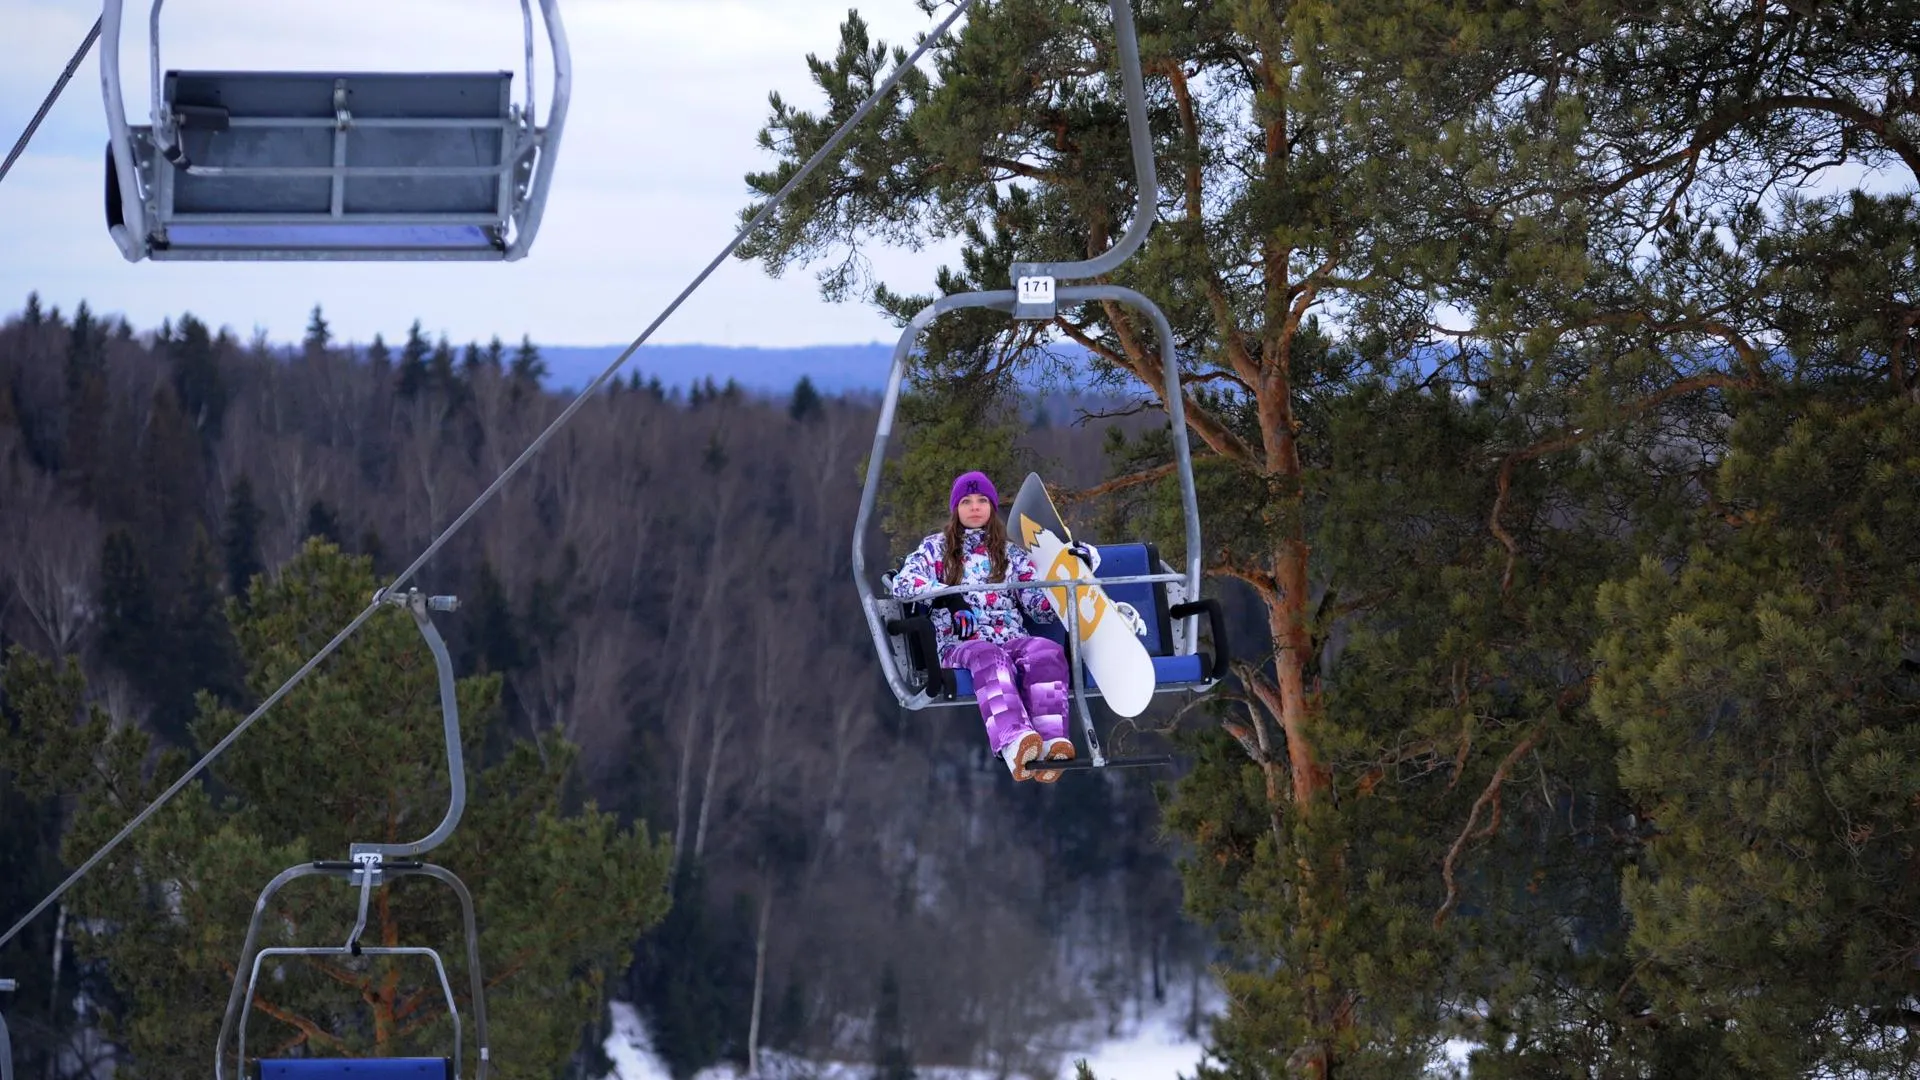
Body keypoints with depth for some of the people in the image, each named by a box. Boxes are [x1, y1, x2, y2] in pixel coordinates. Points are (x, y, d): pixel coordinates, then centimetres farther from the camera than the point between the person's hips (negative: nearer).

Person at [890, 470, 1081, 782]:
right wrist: (946, 594, -16)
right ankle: (1014, 743, -66)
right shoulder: (937, 548, 20)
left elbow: (1042, 608, 18)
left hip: (1011, 639, 3)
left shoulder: (1011, 554, 26)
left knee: (1047, 650, -34)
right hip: (958, 644, -3)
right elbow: (902, 583, 1)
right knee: (989, 656, -40)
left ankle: (1052, 743, -56)